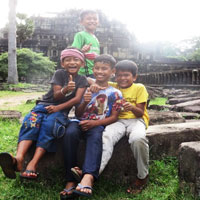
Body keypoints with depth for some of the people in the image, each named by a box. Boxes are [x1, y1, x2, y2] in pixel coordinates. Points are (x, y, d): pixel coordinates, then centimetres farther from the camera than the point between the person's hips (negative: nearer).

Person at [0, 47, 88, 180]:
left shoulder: (82, 80, 8)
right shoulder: (59, 74, 6)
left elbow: (77, 99, -5)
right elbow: (56, 95, -4)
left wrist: (58, 107, -18)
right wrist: (65, 90, -28)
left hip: (61, 110, -1)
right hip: (44, 105, 1)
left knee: (49, 124, -35)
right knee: (31, 121, -32)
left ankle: (33, 164, -42)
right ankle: (18, 158, -51)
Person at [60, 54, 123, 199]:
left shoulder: (115, 93, 9)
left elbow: (114, 117, 1)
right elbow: (78, 114, 14)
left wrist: (94, 123, -14)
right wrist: (85, 102, -8)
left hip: (99, 125, -2)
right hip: (81, 122, 2)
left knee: (95, 135, -37)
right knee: (70, 132, -32)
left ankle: (88, 177, -56)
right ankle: (71, 181, -32)